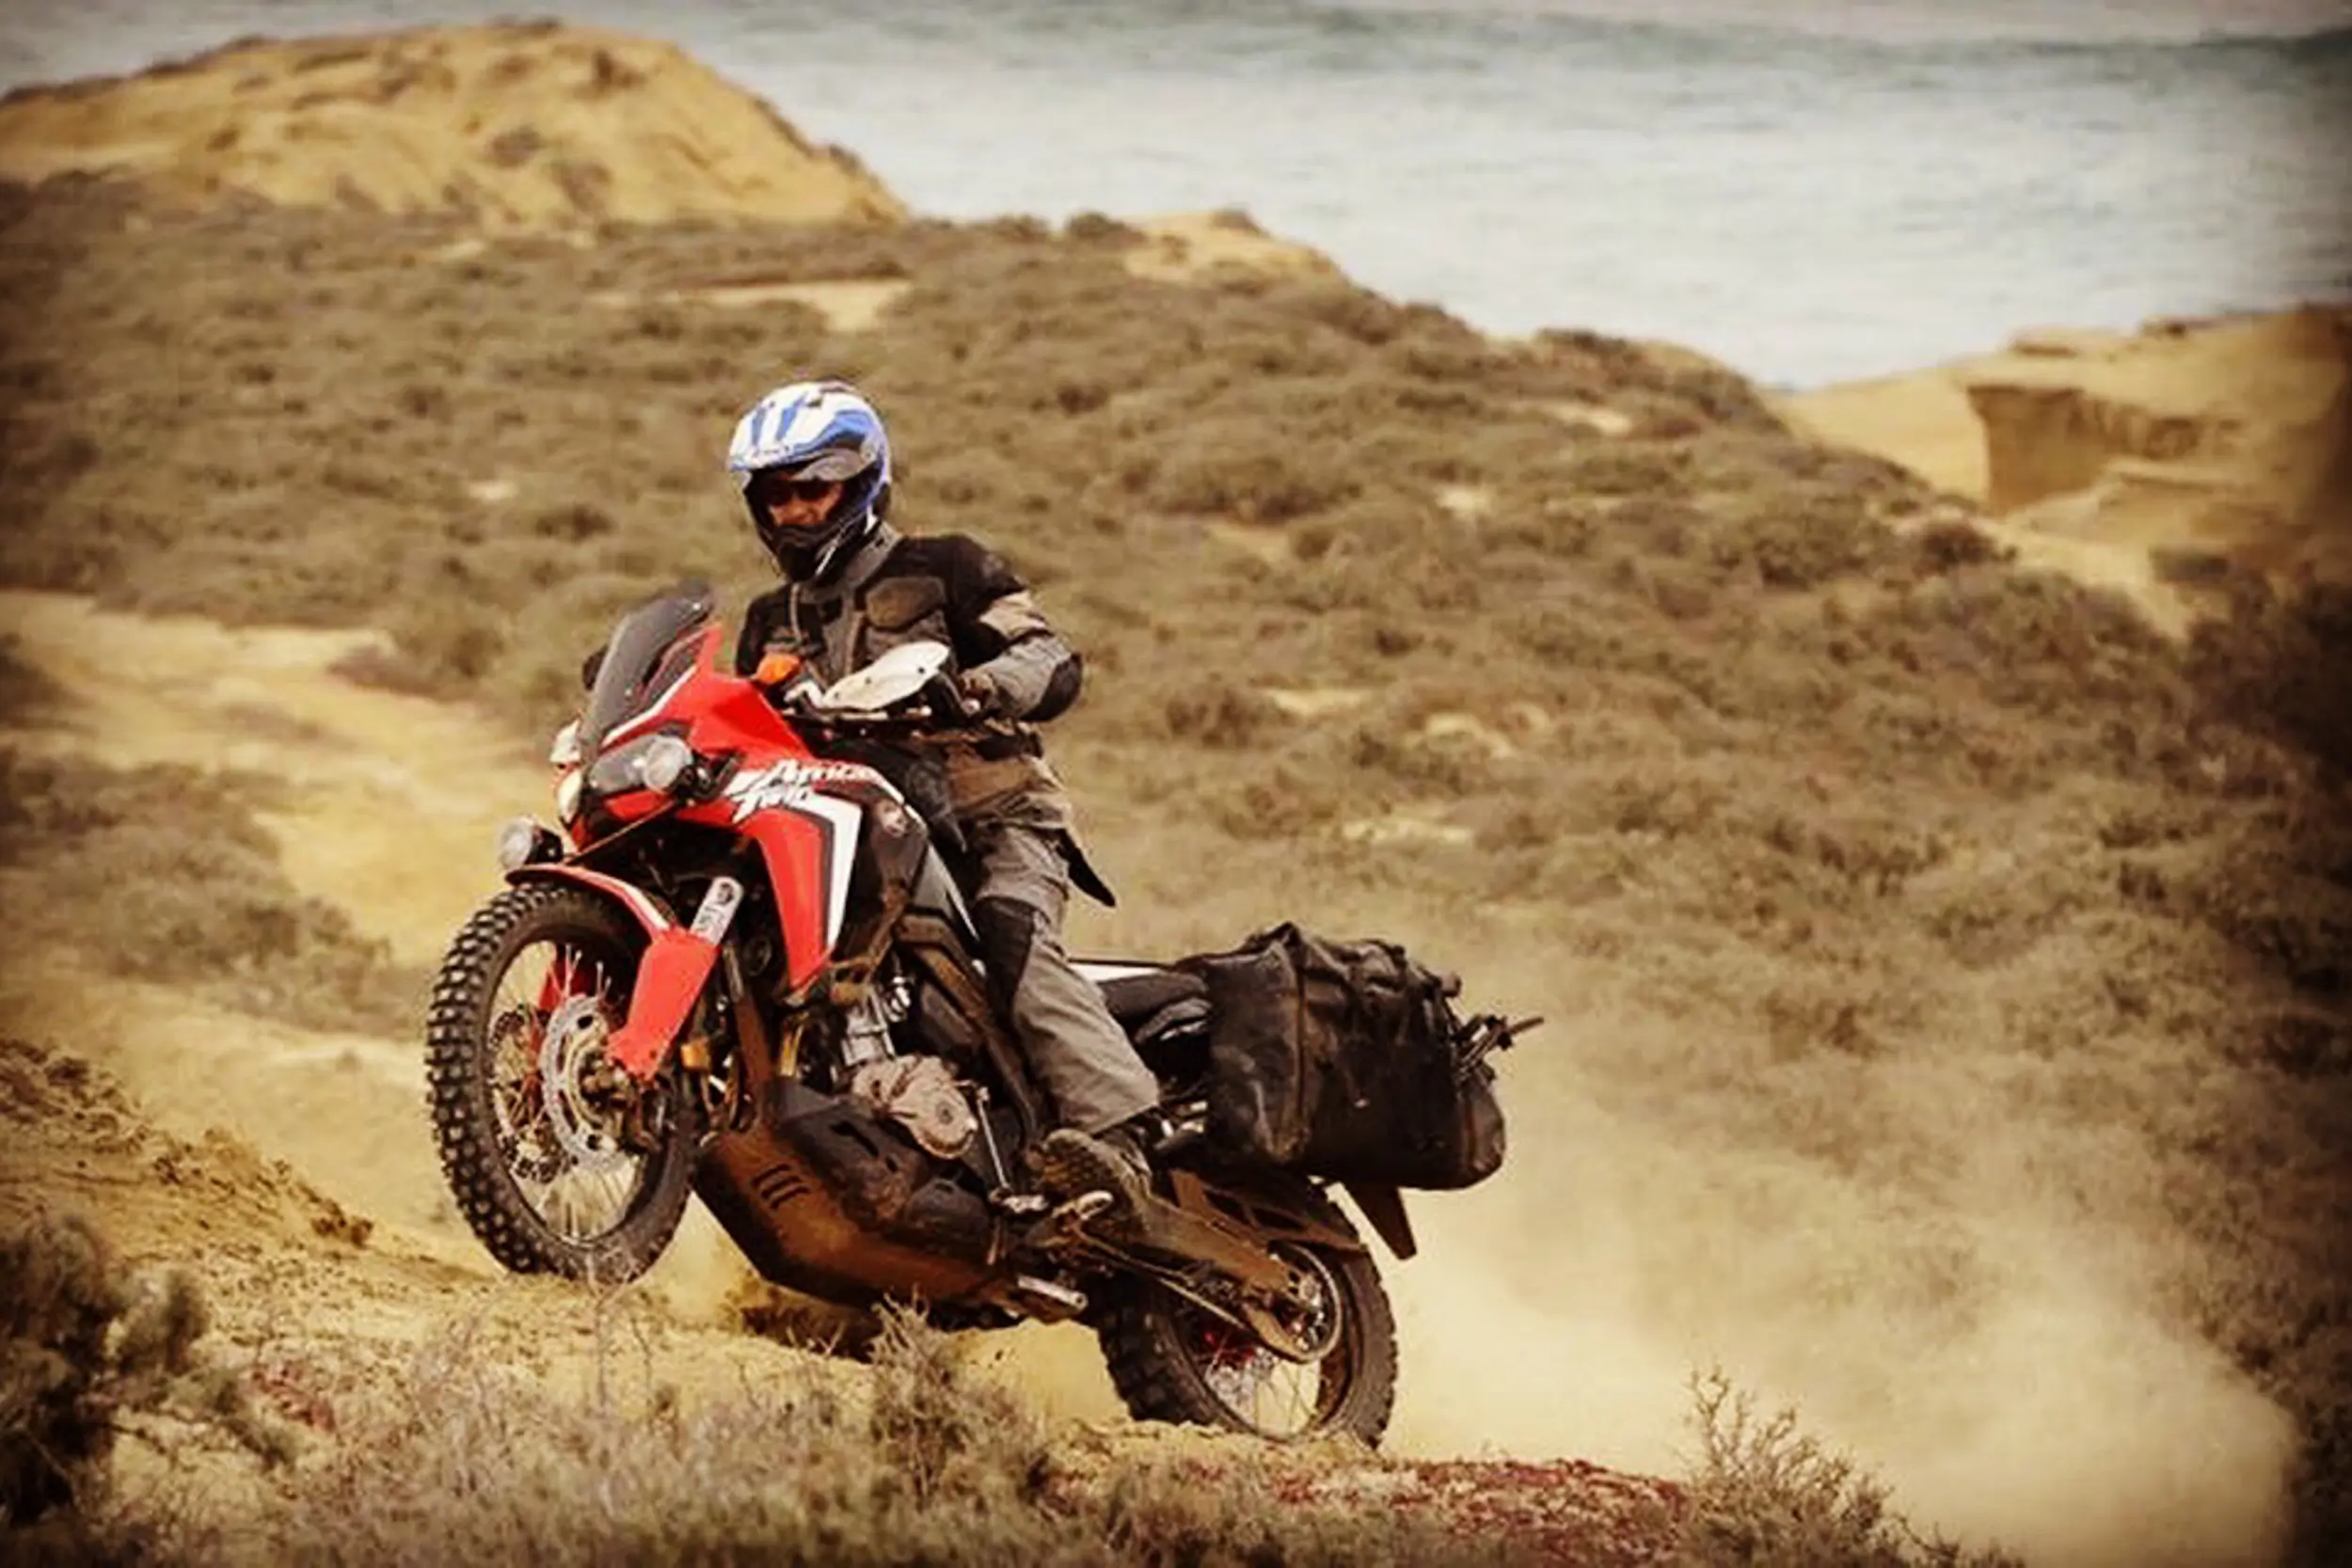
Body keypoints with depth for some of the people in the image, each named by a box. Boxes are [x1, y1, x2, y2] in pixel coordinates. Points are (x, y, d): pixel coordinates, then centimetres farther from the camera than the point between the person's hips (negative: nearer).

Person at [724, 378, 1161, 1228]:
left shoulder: (942, 569, 5)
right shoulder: (771, 626, 22)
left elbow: (1052, 661, -8)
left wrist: (974, 688, -29)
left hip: (997, 818, -7)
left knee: (1013, 938, -34)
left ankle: (1110, 1129, -51)